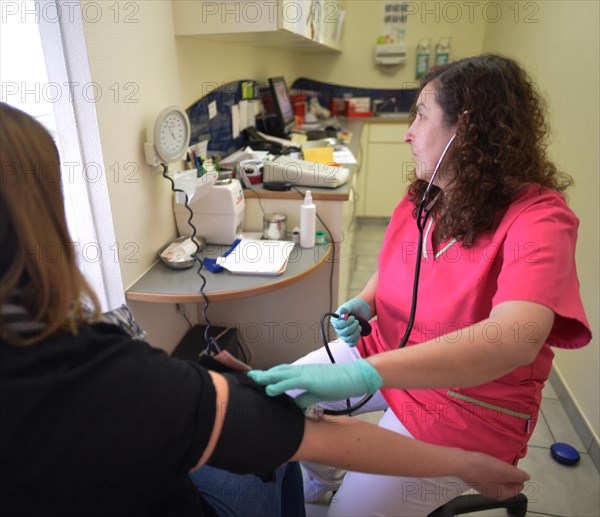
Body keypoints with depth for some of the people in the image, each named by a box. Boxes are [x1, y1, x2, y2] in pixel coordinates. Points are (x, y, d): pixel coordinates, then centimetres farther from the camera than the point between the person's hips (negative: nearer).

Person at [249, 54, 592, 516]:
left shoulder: (538, 218, -23)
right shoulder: (421, 199, -2)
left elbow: (515, 339, -40)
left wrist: (362, 374, -49)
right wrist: (364, 304, -10)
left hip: (467, 400, -6)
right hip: (387, 352, 7)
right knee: (277, 395, 6)